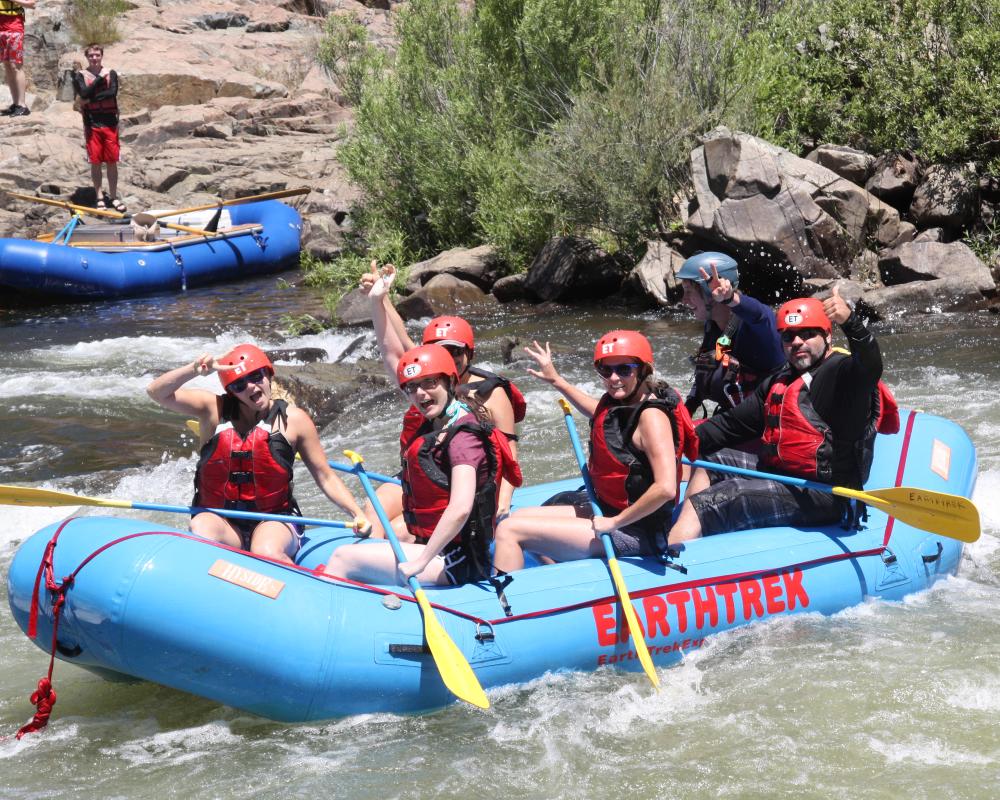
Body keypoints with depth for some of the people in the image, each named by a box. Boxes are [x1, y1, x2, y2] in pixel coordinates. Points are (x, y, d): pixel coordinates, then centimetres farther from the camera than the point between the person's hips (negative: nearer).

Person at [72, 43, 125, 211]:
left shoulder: (110, 74, 3)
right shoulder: (80, 75, 1)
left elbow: (113, 92, -13)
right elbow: (85, 93, -15)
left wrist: (90, 99, -15)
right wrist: (99, 78, -15)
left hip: (110, 123, 1)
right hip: (92, 124, -1)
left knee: (112, 161, 3)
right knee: (95, 162, 3)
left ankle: (113, 196, 12)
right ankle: (99, 197, 12)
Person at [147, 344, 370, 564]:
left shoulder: (293, 420, 1)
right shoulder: (214, 410, 1)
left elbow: (326, 478, 4)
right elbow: (156, 392, -5)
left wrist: (357, 514, -10)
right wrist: (196, 369, -20)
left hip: (274, 523, -1)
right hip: (222, 522, 1)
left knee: (266, 553, -34)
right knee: (200, 531, -32)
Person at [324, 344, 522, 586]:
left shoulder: (463, 436, -18)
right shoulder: (438, 421, 8)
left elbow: (460, 509, -30)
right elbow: (390, 357, 16)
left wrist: (420, 562, -28)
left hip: (455, 563, -9)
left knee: (343, 558, -9)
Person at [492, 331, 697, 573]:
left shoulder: (651, 416, -21)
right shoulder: (618, 401, 6)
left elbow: (665, 488, -33)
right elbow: (600, 413, 34)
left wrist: (614, 522, -24)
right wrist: (556, 380, 33)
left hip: (635, 532, -10)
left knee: (510, 531, -13)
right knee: (519, 516, 19)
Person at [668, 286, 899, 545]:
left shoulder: (842, 372, -9)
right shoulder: (778, 383, 19)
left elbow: (870, 364, -32)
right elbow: (732, 423, 22)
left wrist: (850, 322, -49)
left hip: (818, 496, -10)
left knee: (703, 506, -21)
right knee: (707, 459, 24)